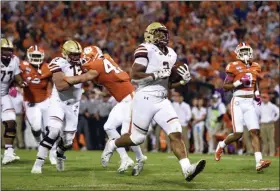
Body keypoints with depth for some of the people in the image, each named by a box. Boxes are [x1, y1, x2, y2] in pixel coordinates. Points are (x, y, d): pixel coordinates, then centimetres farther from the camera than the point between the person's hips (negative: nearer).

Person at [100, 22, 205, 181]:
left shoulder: (171, 54, 16)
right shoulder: (146, 49, -8)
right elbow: (135, 76, -15)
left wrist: (184, 80, 5)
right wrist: (157, 75, -19)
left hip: (162, 100, 6)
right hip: (146, 98, -6)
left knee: (176, 133, -10)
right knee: (137, 138, 5)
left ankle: (187, 169, -18)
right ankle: (112, 145, 33)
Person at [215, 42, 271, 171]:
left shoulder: (255, 67, 13)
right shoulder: (234, 67, -5)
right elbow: (225, 87, -5)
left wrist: (257, 95, 9)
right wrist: (239, 82, -17)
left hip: (250, 103, 5)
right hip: (238, 102, -5)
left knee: (255, 132, -7)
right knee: (238, 134, -8)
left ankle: (259, 161, -14)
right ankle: (221, 145, 22)